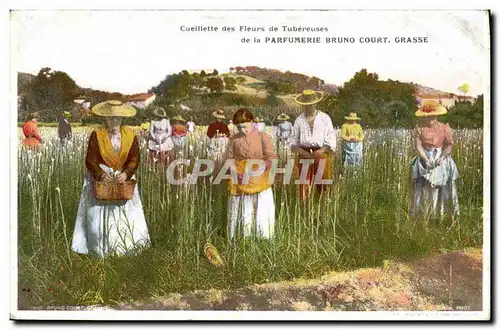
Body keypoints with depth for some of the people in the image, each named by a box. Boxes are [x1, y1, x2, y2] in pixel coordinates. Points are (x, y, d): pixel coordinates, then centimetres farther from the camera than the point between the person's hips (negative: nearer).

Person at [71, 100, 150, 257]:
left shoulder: (131, 136, -2)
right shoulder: (96, 135, -8)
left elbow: (134, 160, -3)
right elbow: (91, 161, -8)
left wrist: (126, 174, -21)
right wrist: (101, 174, -24)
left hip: (124, 178, 2)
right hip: (101, 179, -2)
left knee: (128, 213, 1)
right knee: (99, 213, -1)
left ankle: (127, 246, 14)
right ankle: (100, 249, 11)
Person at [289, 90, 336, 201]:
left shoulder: (325, 118, 3)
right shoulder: (299, 120, 8)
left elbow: (331, 142, 0)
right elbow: (293, 141, 12)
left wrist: (320, 151, -14)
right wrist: (300, 151, -7)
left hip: (321, 154, -1)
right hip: (304, 155, 2)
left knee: (323, 186, 1)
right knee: (304, 185, 2)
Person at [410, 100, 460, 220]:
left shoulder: (445, 128, 4)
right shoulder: (419, 129, 2)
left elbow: (449, 145, -2)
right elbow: (417, 146, -6)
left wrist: (441, 158, -18)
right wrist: (426, 160, -19)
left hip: (442, 159, 1)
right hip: (424, 159, -1)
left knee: (444, 187, -4)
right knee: (423, 187, -7)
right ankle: (422, 213, -4)